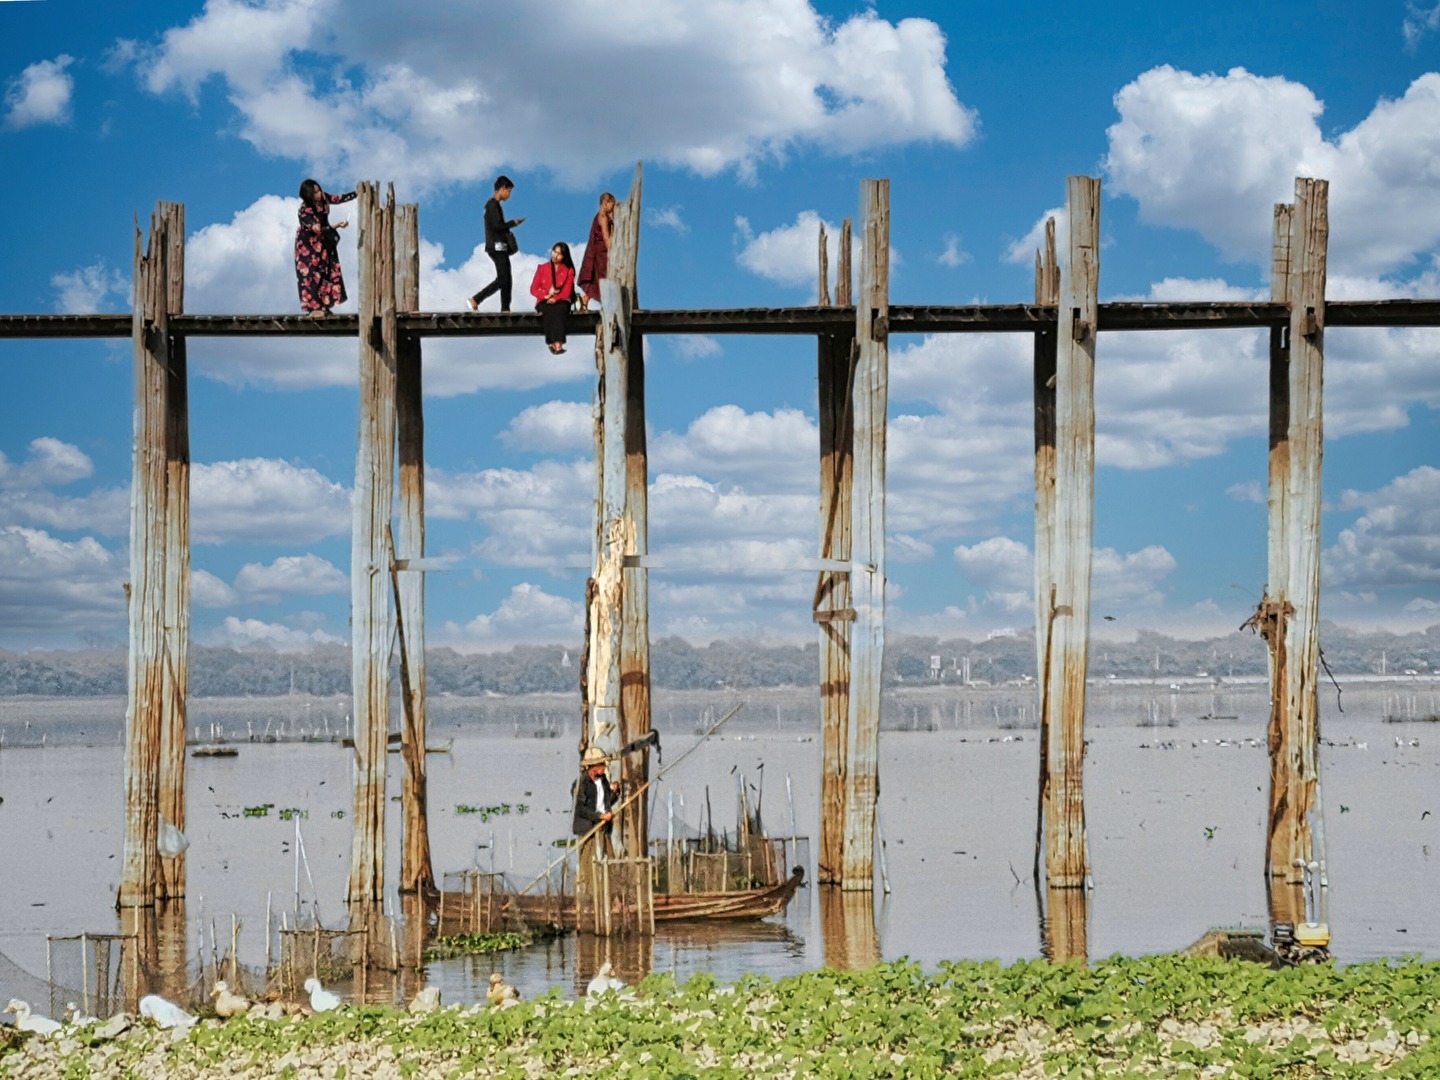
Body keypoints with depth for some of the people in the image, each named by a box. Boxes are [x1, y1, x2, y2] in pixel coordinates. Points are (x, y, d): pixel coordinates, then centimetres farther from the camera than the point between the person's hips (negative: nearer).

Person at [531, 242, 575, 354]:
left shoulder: (569, 271, 12)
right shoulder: (542, 268, 14)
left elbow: (567, 291, -1)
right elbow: (534, 289, 7)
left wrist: (555, 298, -20)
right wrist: (546, 295, -12)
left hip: (561, 301, 0)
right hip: (544, 302, 0)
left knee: (559, 309, -37)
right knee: (549, 310, -36)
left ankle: (557, 343, -50)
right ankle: (555, 343, -46)